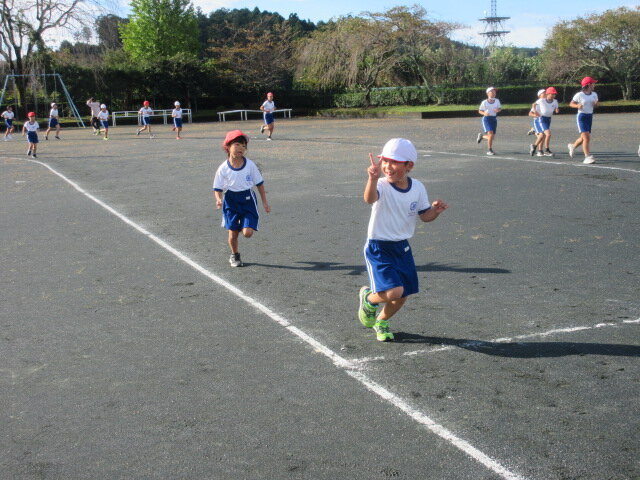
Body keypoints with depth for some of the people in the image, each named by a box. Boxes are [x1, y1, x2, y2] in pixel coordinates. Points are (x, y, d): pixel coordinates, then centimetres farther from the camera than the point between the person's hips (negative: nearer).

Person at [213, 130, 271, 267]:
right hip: (231, 201, 0)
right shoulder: (223, 169, -9)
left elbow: (260, 184, 3)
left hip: (248, 199, 0)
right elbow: (218, 189, -2)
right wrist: (219, 199, -23)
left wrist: (265, 202, 3)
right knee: (233, 233, 4)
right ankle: (234, 255, 31)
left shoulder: (250, 165, -8)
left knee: (248, 233, -11)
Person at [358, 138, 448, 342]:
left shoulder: (418, 188, -1)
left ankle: (381, 322, 41)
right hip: (378, 248, -6)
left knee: (402, 296, 11)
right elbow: (370, 198, -42)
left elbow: (424, 216, 9)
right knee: (394, 291, -21)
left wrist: (435, 210, -14)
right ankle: (368, 298, 13)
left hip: (402, 247, 6)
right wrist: (373, 178, -62)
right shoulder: (382, 186, -19)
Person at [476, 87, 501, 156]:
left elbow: (500, 108, 15)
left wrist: (498, 110, -9)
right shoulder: (484, 102, -5)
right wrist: (484, 113, -18)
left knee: (493, 136, 5)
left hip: (494, 119, 5)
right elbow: (480, 111, 4)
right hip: (486, 118, -5)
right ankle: (490, 150, -12)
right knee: (490, 133, -21)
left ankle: (481, 136, 36)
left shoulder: (497, 101, 4)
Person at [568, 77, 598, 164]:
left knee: (583, 138, 14)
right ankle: (587, 157, -12)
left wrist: (595, 104, -4)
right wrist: (577, 105, -23)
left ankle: (572, 146, 43)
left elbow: (596, 103, 20)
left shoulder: (594, 94, 7)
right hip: (582, 116, -7)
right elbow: (571, 104, -3)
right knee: (586, 137, -14)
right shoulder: (579, 95, -10)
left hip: (590, 116, 7)